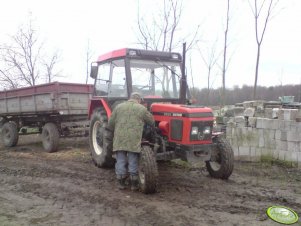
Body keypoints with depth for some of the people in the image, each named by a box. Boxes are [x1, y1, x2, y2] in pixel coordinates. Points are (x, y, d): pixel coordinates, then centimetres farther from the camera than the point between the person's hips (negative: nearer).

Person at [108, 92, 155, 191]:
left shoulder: (118, 107, 10)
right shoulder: (142, 109, 4)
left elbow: (110, 124, 9)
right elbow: (152, 122, 13)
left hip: (119, 140, 2)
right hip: (134, 141, -2)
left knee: (120, 161, 10)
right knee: (133, 162, 6)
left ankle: (121, 182, 17)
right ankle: (134, 184, 14)